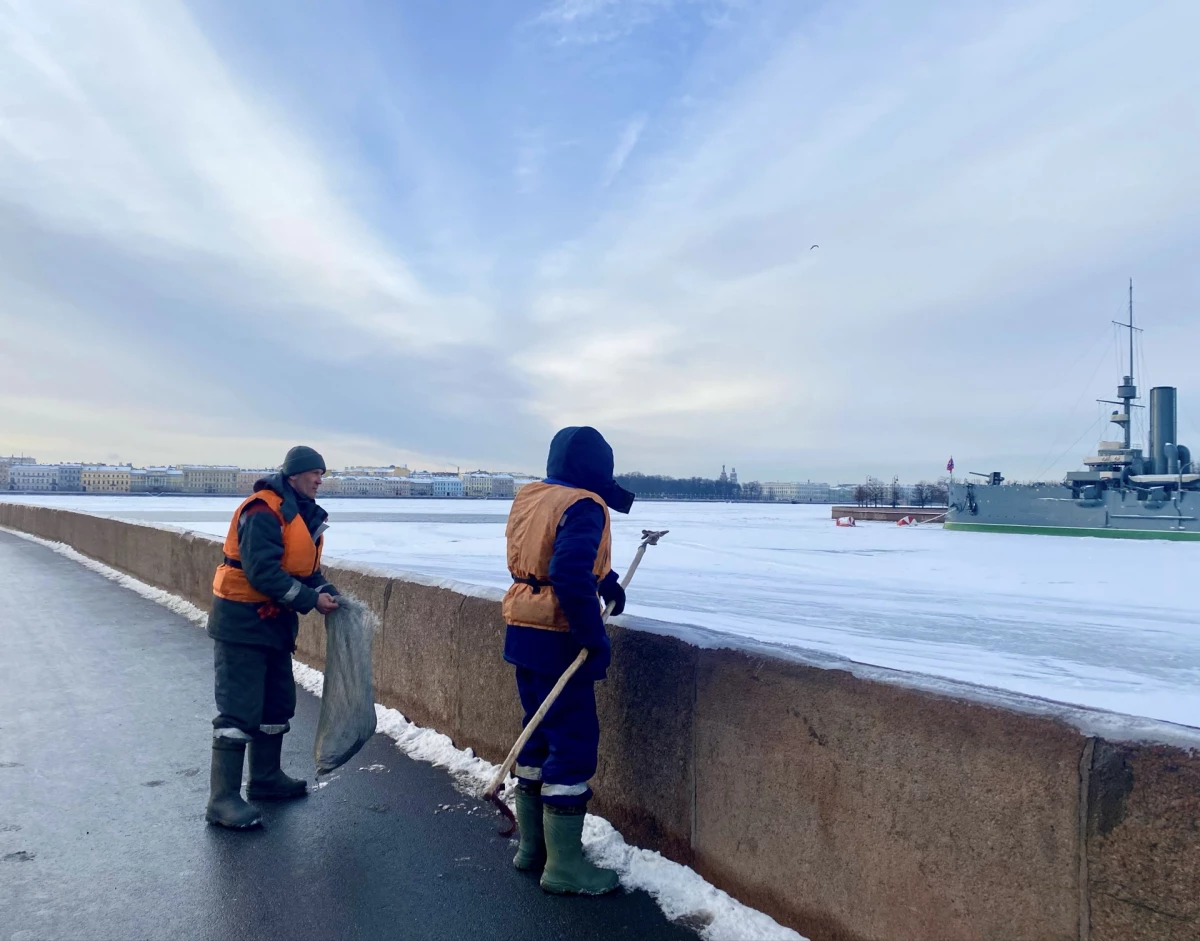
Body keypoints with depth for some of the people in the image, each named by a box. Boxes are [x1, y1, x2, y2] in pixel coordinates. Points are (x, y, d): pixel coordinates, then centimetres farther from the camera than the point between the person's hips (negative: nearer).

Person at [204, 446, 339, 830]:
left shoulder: (304, 515, 10)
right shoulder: (263, 512, -21)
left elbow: (306, 568, 13)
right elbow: (262, 572, -27)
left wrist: (327, 591, -5)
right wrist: (311, 600, -24)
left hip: (275, 621, 10)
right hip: (242, 622, -10)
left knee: (277, 703, 17)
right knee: (238, 709, -7)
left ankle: (266, 778, 31)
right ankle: (223, 799, 0)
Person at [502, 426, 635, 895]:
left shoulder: (528, 498, 9)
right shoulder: (583, 506, -17)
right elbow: (571, 577, -29)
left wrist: (605, 580, 8)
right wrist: (595, 638, -21)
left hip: (523, 632, 9)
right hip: (557, 640, -9)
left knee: (541, 734, 19)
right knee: (575, 744, 1)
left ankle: (532, 845, 30)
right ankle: (563, 866, 9)